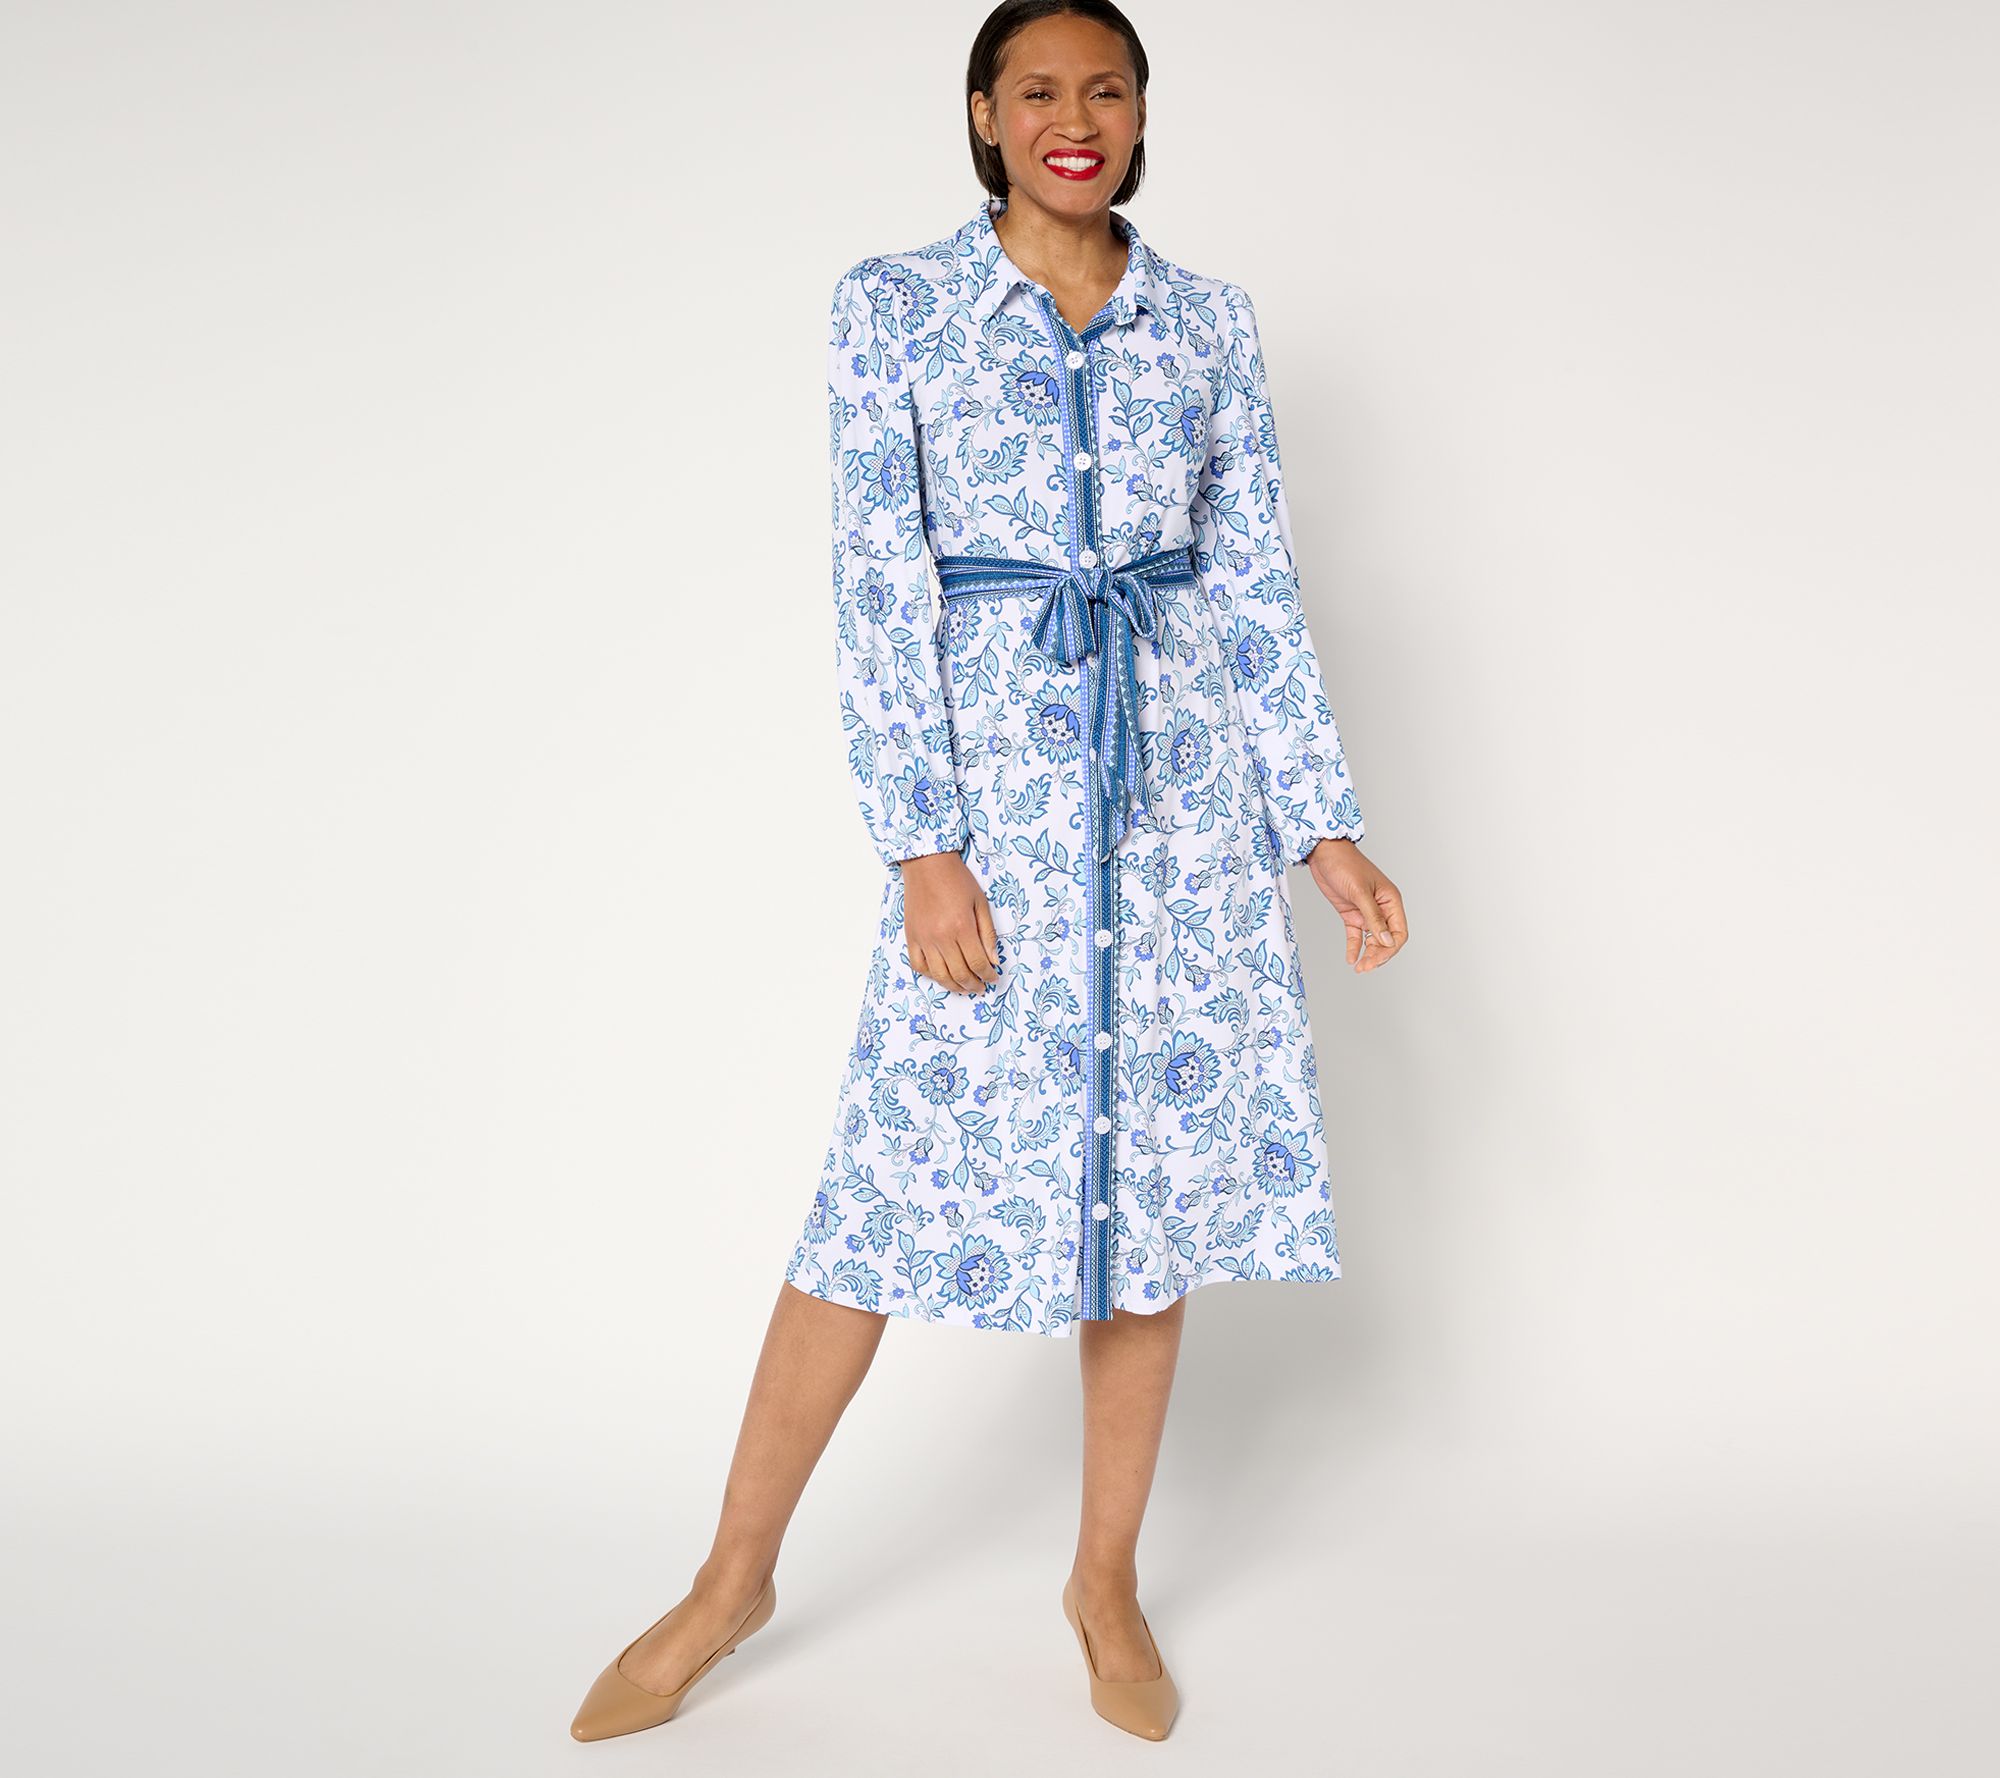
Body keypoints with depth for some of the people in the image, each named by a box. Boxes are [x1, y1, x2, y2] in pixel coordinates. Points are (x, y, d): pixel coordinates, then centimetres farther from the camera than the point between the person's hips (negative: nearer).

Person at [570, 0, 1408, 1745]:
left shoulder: (1209, 322, 10)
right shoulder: (894, 307, 2)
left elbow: (1258, 584, 9)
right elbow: (880, 587, -5)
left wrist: (1325, 822, 4)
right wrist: (926, 844, -12)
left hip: (1182, 780, 3)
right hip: (991, 773, -3)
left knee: (1158, 1167, 7)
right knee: (902, 1182, 0)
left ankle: (1108, 1577, 25)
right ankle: (735, 1578, 18)